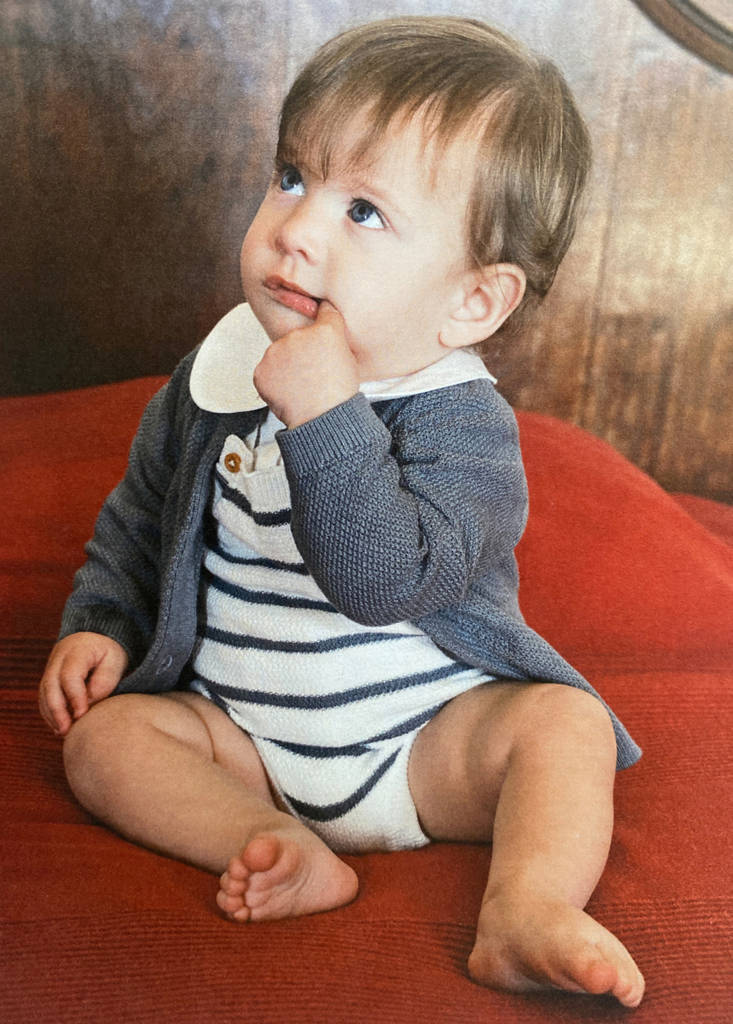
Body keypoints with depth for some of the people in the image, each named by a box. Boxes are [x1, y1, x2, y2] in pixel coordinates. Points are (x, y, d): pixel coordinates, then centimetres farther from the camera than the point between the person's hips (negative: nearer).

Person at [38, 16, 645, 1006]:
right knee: (103, 733, -14)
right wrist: (98, 623, 1)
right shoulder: (213, 381, -2)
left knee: (563, 721, -24)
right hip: (243, 737, 4)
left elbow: (390, 581, -33)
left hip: (434, 737, -3)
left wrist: (326, 414, -37)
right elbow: (140, 516, 13)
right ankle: (278, 847, -25)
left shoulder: (463, 422, -18)